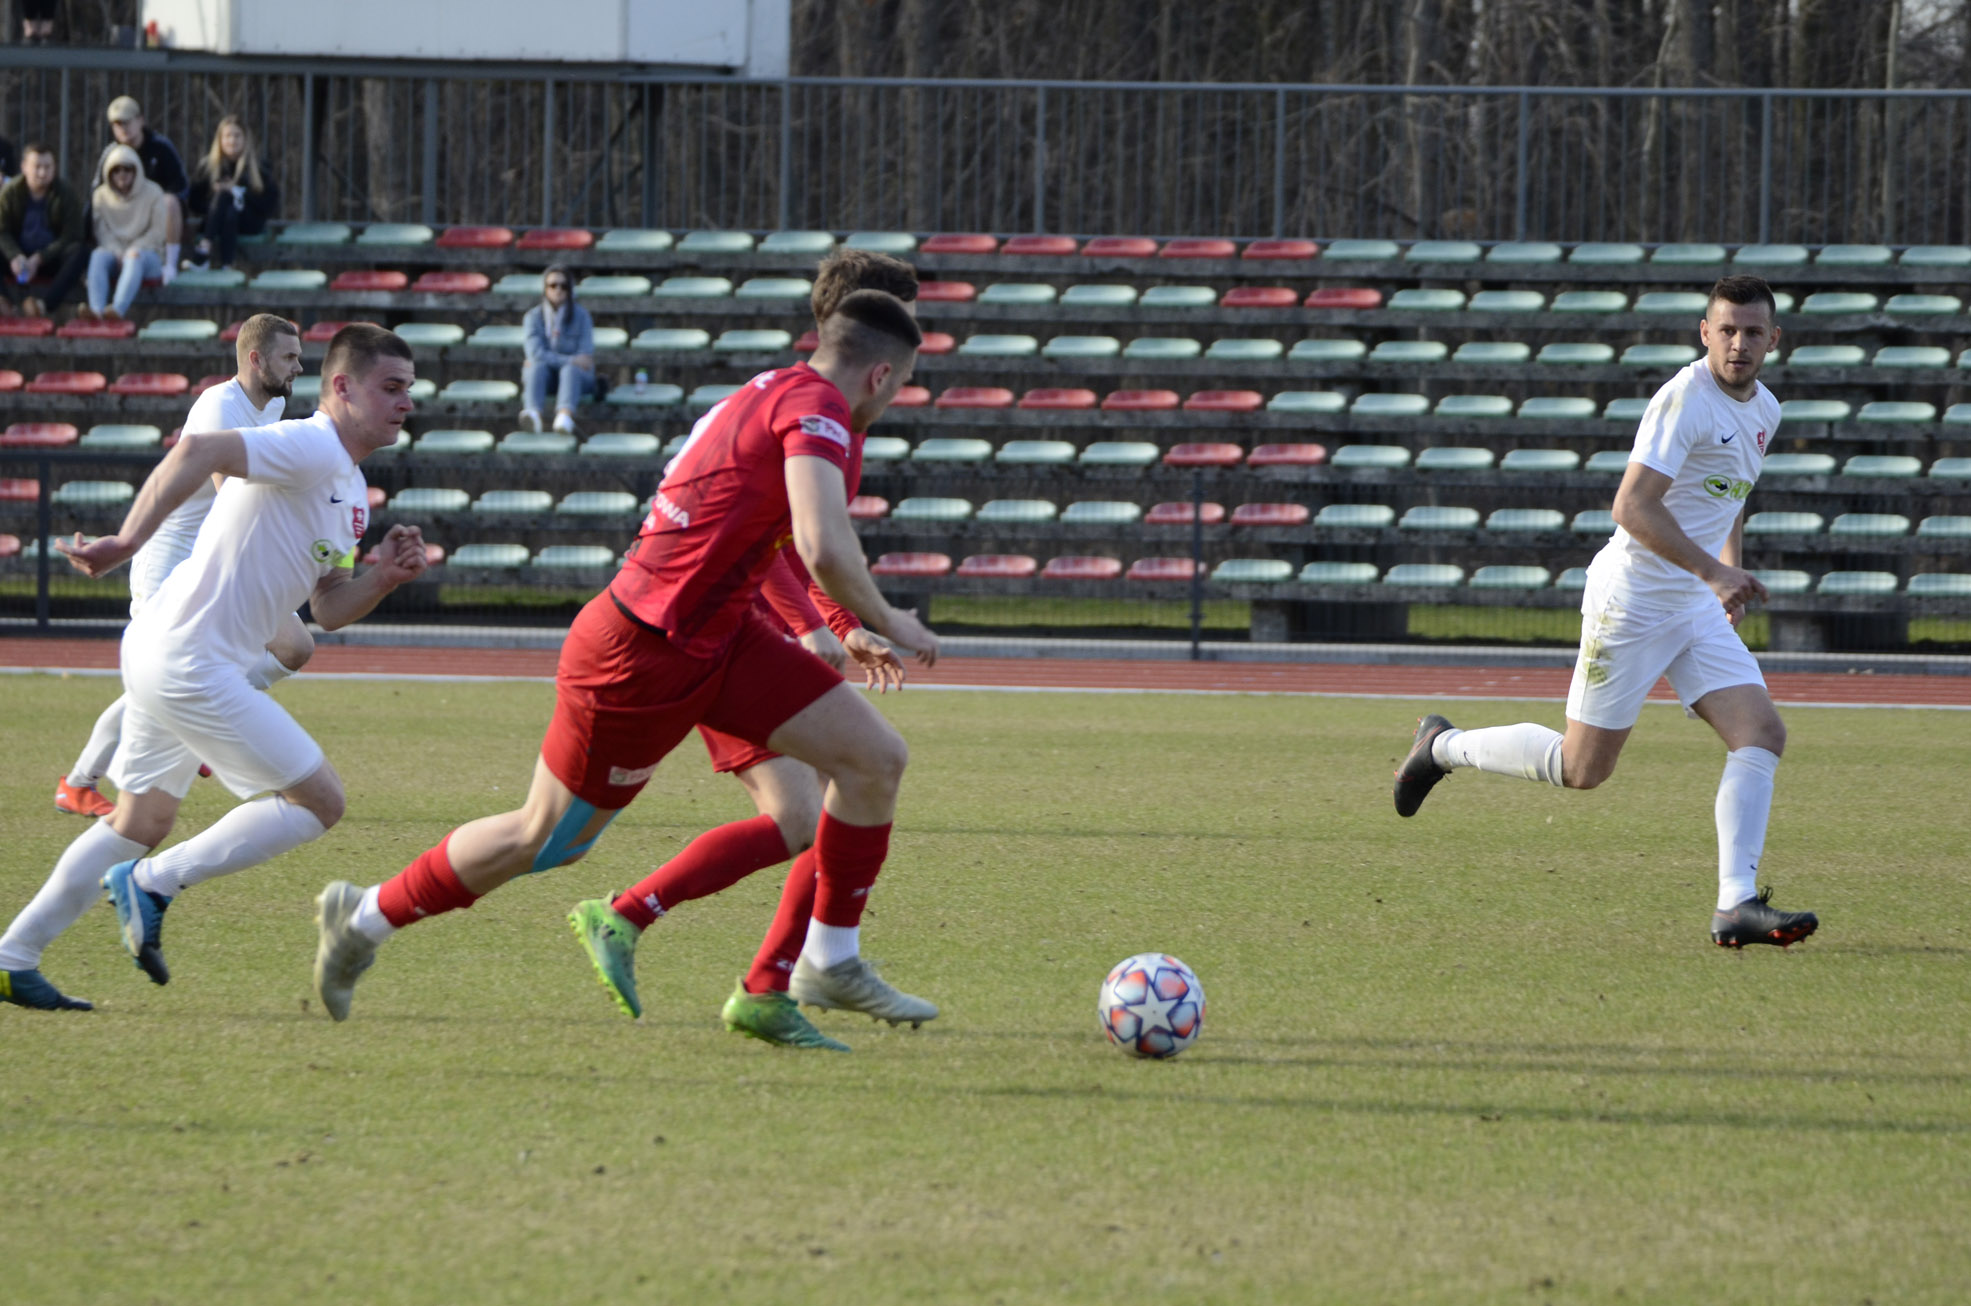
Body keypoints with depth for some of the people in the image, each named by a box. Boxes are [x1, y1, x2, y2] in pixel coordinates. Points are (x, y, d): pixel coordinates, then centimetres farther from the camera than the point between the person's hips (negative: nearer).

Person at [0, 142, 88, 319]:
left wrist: (39, 259, -24)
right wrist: (15, 256, -30)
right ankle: (24, 300, -46)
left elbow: (71, 237, -11)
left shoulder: (66, 194, -5)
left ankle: (46, 302, -46)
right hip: (21, 256, 1)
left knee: (79, 251, -32)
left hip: (52, 258, -1)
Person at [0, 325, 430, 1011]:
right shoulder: (310, 450, -15)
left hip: (165, 658, 11)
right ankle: (152, 884, -4)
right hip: (191, 663, -11)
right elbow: (198, 451, -30)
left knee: (143, 821, 21)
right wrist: (128, 542, -37)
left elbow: (328, 611, 19)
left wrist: (382, 578, 0)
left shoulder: (348, 489, 16)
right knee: (320, 801, -7)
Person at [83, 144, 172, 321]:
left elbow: (157, 232, -4)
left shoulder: (152, 193, 1)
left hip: (148, 255, -2)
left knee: (136, 258, -38)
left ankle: (118, 309, -62)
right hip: (115, 251, 2)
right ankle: (96, 310, -54)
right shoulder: (101, 195, 7)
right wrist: (117, 253, -17)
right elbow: (102, 231, 1)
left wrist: (134, 250, -17)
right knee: (98, 255, -32)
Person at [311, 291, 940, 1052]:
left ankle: (831, 961, 9)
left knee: (877, 760, 0)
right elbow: (824, 552, -32)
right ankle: (368, 917, 27)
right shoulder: (817, 409, -19)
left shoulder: (777, 393, 10)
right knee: (543, 840, 8)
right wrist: (886, 623, -15)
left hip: (718, 639, 9)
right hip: (641, 657, -9)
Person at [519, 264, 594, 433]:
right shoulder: (534, 317, -4)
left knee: (569, 370, -35)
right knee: (538, 366, -33)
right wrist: (570, 360, -24)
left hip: (577, 375, -1)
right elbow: (536, 354, -16)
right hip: (544, 375, 1)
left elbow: (586, 354, -10)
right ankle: (534, 414, -63)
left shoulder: (581, 315, -4)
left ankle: (565, 417, -68)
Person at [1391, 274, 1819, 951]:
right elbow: (1633, 506, -26)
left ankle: (1736, 906, -13)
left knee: (1762, 734, -10)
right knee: (1582, 768, -1)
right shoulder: (1685, 399, -19)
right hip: (1633, 600, -8)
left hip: (1698, 609, 8)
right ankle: (1444, 746, 23)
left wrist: (1733, 573, 20)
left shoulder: (1763, 409, 10)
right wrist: (1713, 571, -31)